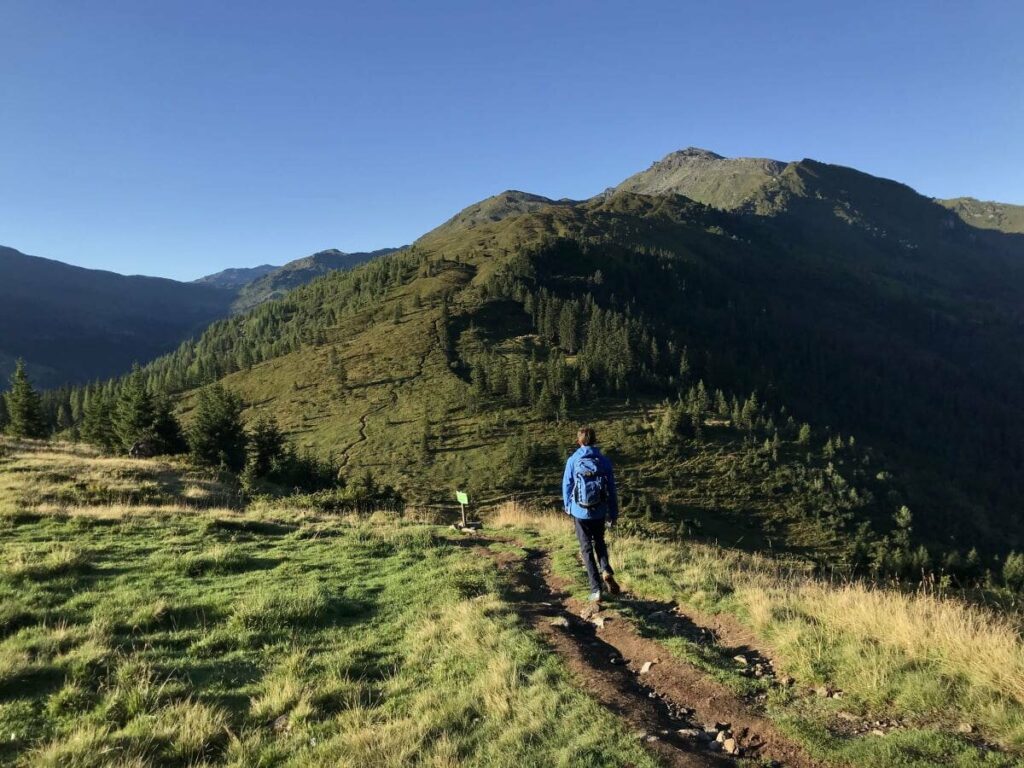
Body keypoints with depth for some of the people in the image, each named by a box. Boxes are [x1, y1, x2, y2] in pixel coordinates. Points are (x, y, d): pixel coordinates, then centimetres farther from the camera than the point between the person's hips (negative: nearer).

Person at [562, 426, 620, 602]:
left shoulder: (573, 461, -8)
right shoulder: (604, 461, -5)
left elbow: (567, 486, 0)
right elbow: (612, 489, -1)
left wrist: (568, 507, 18)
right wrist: (614, 513, 8)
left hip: (580, 512, -2)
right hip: (600, 512, 2)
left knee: (586, 549, 8)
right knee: (599, 542, 25)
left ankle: (596, 589, 4)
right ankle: (606, 570, 1)